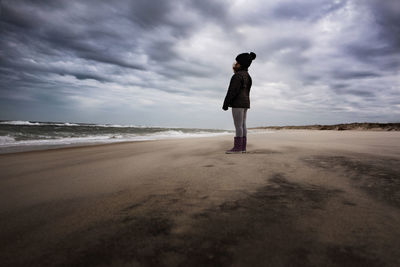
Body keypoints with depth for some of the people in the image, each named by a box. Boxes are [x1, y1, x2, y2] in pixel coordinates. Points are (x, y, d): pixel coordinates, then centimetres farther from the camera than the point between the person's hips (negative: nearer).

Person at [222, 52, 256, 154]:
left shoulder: (237, 75, -11)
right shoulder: (247, 76, 17)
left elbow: (232, 91, -17)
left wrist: (225, 104, -13)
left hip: (238, 103, -9)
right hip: (245, 103, 9)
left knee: (238, 126, -9)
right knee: (242, 125, 6)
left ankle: (238, 147, -7)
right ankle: (242, 147, 7)